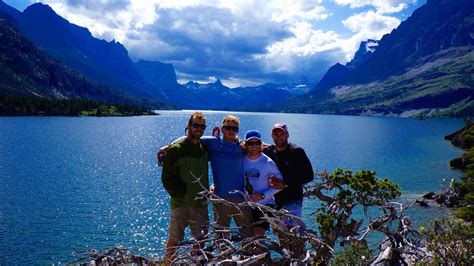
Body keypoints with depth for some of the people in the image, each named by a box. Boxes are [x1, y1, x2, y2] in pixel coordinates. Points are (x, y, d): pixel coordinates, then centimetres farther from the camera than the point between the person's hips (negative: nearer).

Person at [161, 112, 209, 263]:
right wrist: (179, 194, -10)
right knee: (174, 239, 4)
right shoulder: (176, 148, -7)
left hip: (200, 203, 5)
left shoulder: (204, 148, 8)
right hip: (180, 203, -4)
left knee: (200, 240, 11)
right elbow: (167, 178, -7)